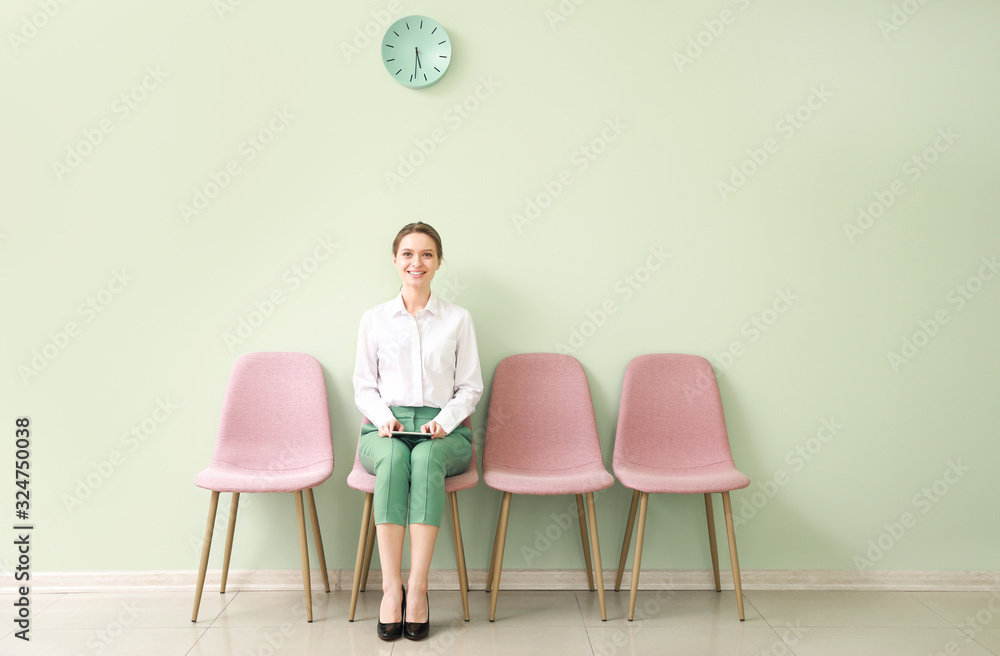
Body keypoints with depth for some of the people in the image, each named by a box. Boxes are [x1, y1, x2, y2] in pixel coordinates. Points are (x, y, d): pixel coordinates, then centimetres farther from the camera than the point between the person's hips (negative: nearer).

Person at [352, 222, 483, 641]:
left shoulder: (458, 319, 11)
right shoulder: (374, 319, 13)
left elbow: (470, 387, 9)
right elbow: (364, 385, 13)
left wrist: (444, 420, -9)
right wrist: (384, 417, -7)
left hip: (443, 428, 0)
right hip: (385, 426, 1)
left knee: (427, 458, -36)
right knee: (393, 459, -35)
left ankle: (417, 588, -34)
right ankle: (391, 587, -33)